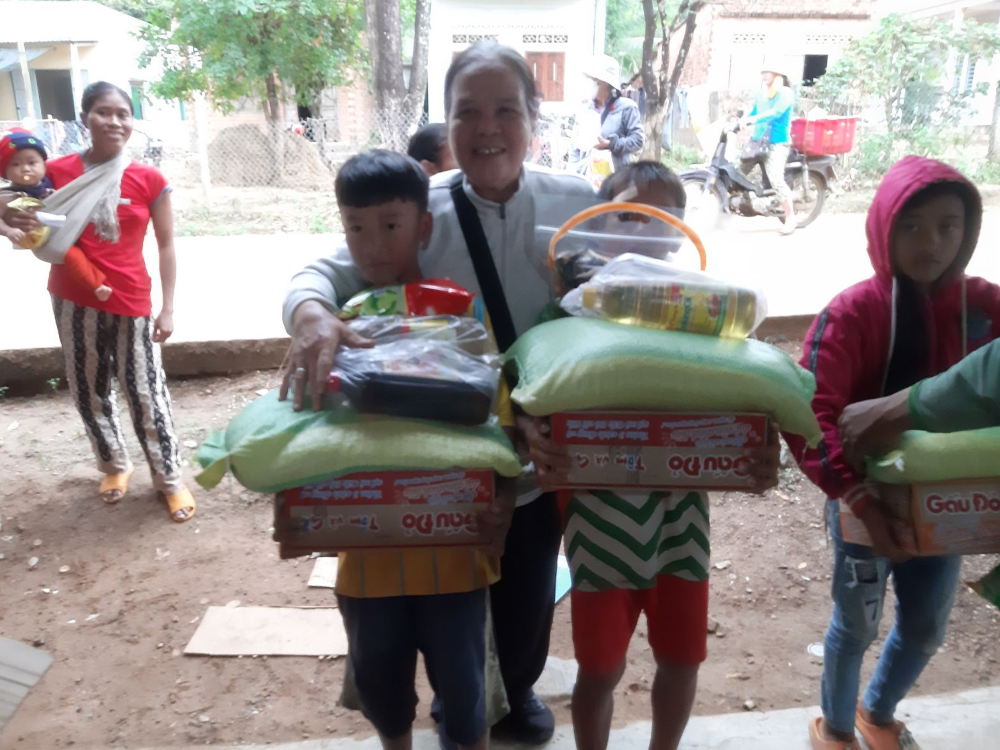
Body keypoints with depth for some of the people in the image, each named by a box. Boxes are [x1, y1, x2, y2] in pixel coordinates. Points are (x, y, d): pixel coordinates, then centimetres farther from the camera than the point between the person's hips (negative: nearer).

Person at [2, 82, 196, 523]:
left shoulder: (149, 180, -6)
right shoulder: (59, 171, -1)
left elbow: (166, 245, -3)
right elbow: (41, 234, 9)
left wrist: (167, 308, -7)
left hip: (130, 303, -2)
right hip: (73, 300, 3)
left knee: (145, 394, 2)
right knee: (88, 391, 13)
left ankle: (170, 480, 16)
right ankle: (114, 466, 33)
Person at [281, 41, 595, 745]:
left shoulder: (575, 203, -7)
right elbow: (328, 271, -15)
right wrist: (314, 314, -38)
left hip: (545, 453, 1)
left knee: (529, 588, 22)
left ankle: (518, 688, 55)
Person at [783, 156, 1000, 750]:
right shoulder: (854, 312, -19)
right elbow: (808, 414, -27)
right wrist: (859, 499, -34)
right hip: (869, 500, -4)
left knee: (927, 628, 20)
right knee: (857, 625, 13)